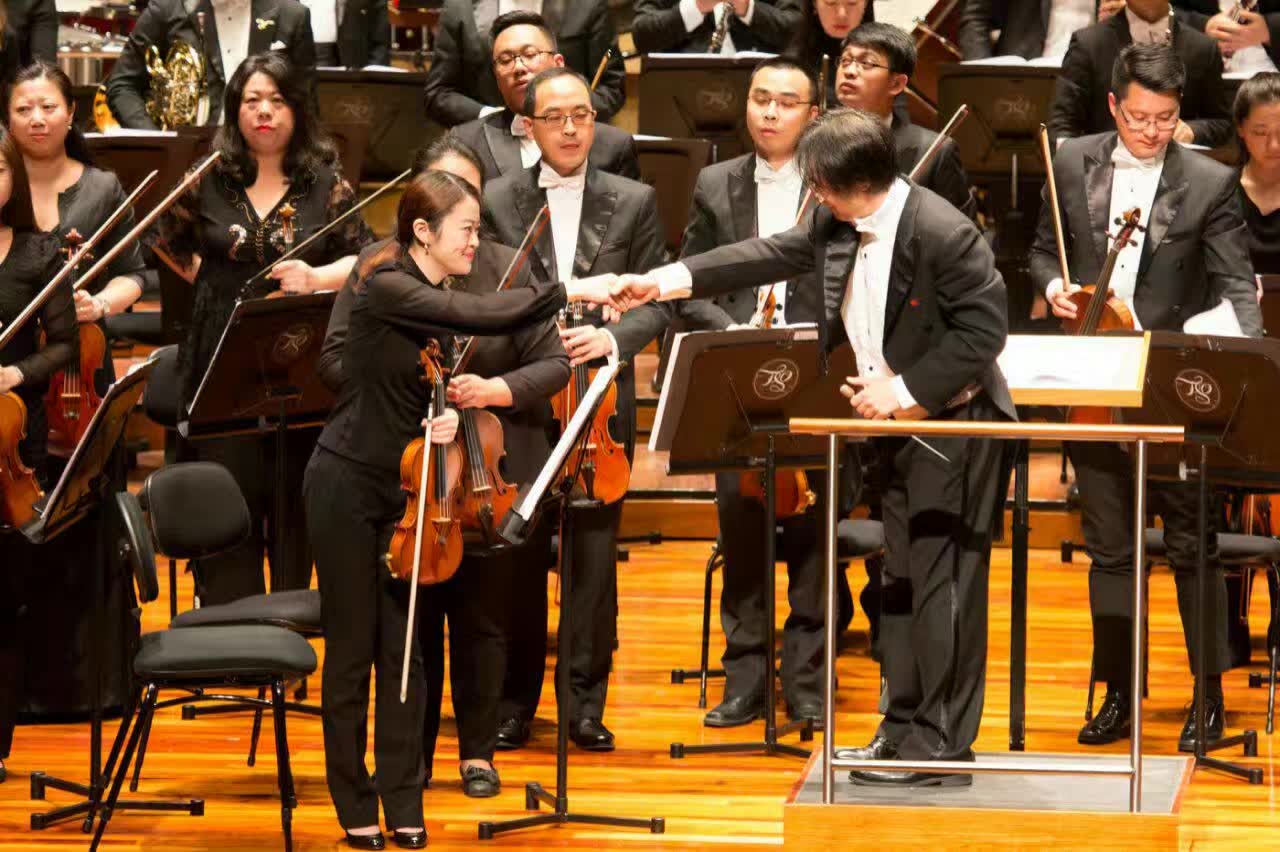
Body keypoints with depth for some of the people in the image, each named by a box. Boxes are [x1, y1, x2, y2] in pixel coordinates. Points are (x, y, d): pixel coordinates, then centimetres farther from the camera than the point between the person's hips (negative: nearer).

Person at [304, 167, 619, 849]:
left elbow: (441, 387, 9)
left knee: (404, 650, 5)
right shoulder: (385, 288, -18)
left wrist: (448, 417, -14)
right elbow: (482, 315, -31)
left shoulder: (441, 302, 5)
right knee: (353, 650, 2)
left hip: (404, 487, 6)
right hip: (347, 486, -6)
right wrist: (569, 292, -34)